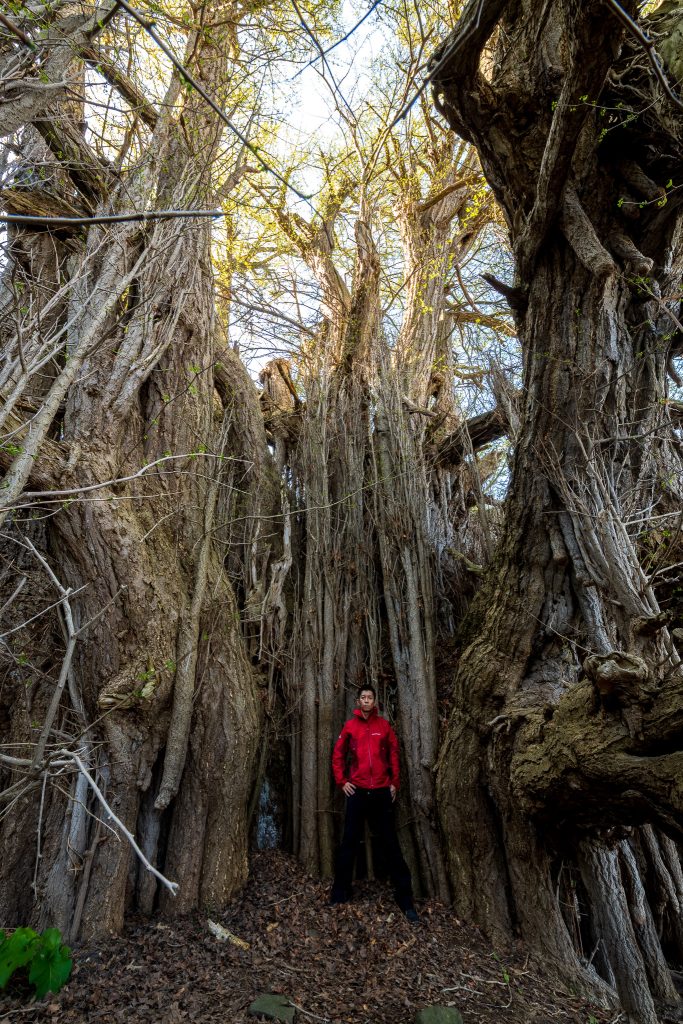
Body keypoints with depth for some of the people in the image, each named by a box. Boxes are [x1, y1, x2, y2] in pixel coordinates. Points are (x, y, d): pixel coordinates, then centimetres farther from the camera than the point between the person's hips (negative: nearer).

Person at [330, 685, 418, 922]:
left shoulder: (384, 725, 2)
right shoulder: (350, 726, 0)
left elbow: (394, 753, 7)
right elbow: (338, 755, 7)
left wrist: (395, 782, 4)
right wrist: (341, 781, 1)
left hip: (382, 792, 0)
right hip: (357, 792, 0)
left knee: (391, 844, 5)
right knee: (349, 843, 7)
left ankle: (405, 899, 14)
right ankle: (340, 893, 20)